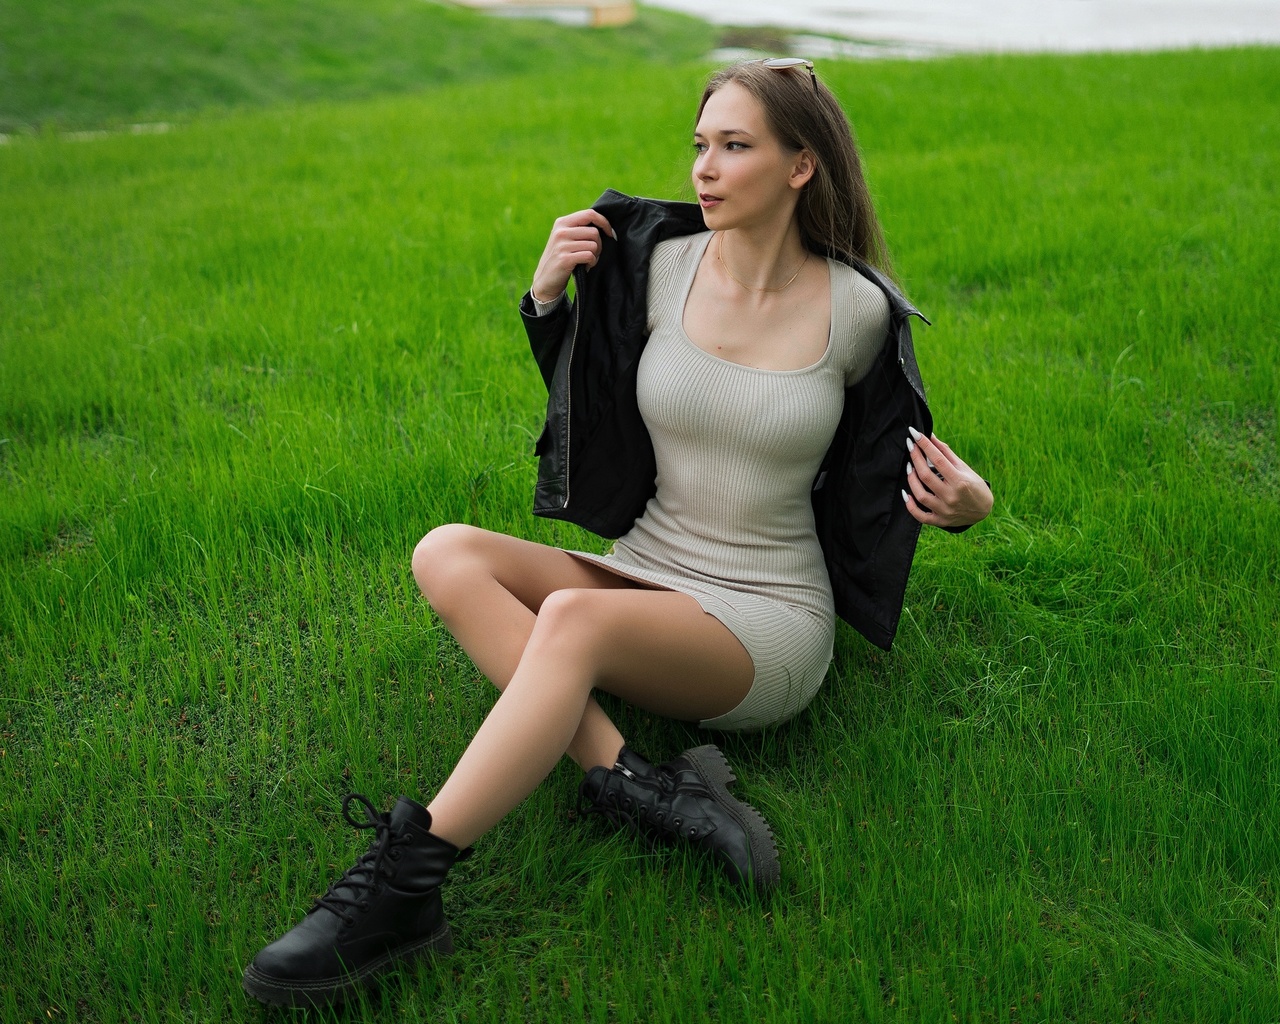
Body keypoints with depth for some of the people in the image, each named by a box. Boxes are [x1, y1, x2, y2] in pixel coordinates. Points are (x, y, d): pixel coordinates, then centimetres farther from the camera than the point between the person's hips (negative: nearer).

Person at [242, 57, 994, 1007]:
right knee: (447, 554, -22)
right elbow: (588, 404, 16)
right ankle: (634, 780, -31)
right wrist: (549, 297, -2)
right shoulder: (658, 262, 0)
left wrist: (967, 502, -11)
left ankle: (405, 887, -32)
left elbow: (889, 459, 11)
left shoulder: (859, 310, -6)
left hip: (768, 622, -4)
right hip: (640, 573, 5)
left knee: (575, 619, -35)